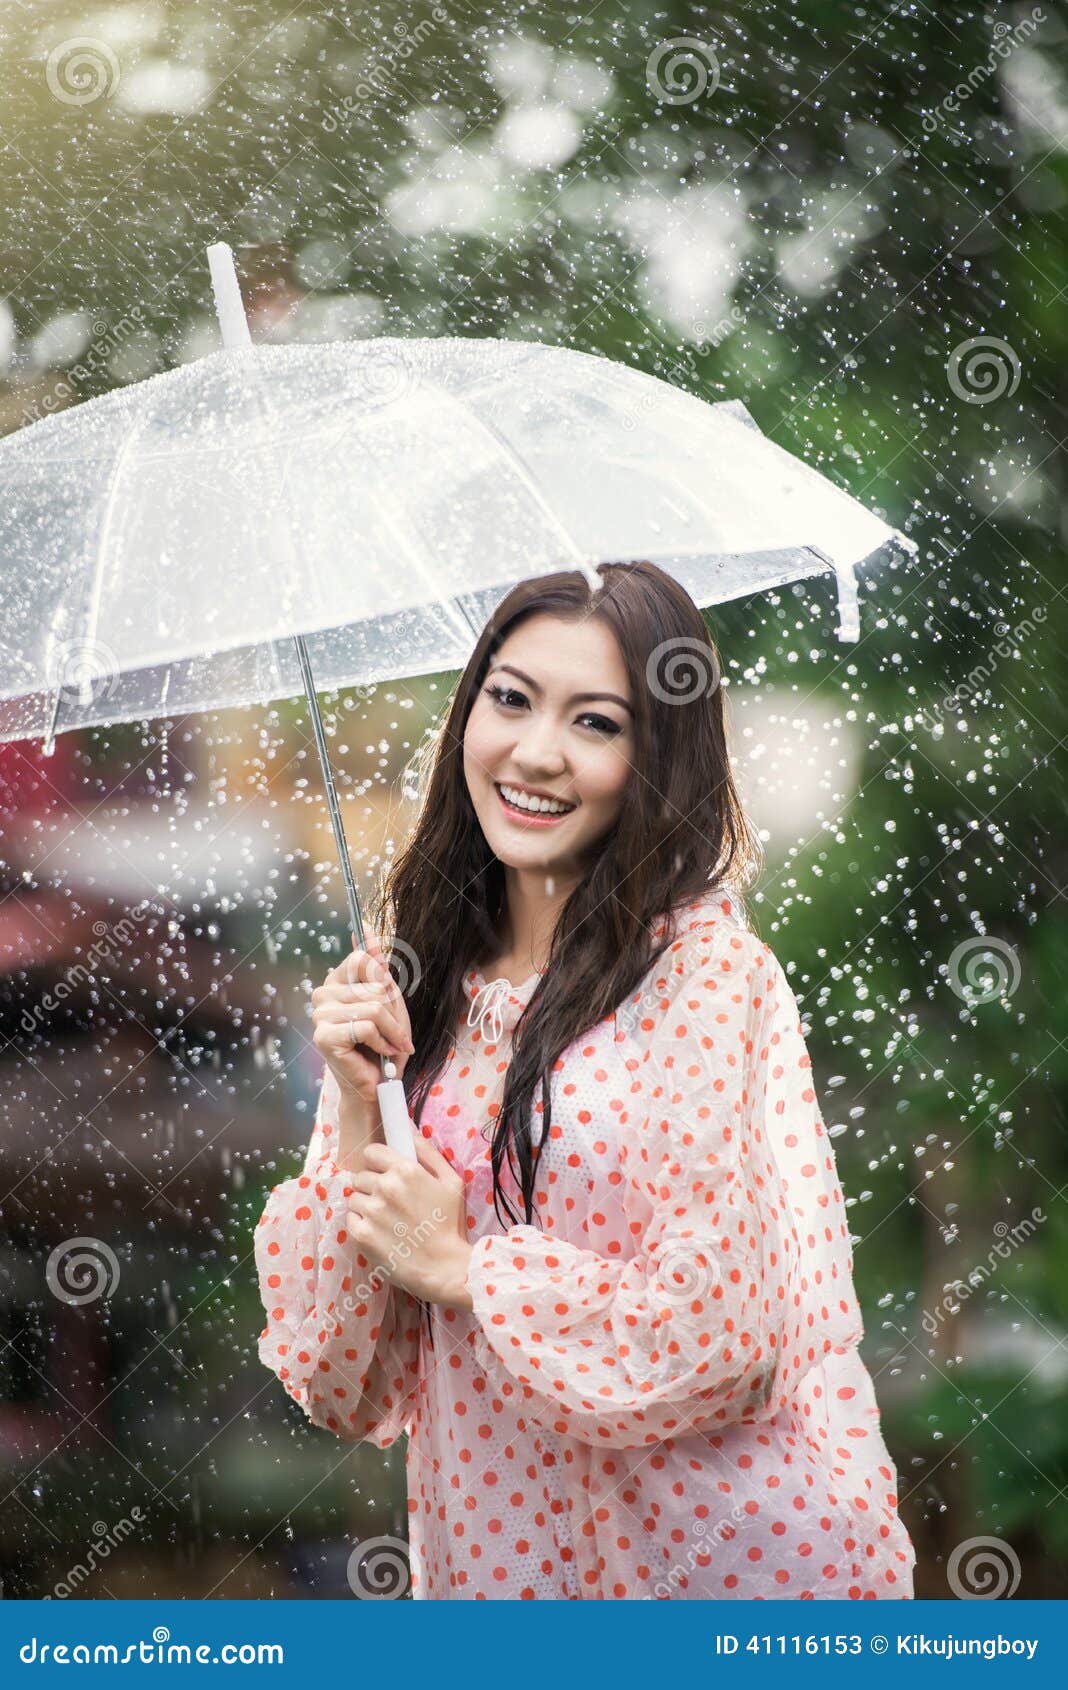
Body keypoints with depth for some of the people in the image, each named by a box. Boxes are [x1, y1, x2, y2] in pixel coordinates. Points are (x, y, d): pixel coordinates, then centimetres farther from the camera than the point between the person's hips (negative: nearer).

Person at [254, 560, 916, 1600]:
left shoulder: (710, 970, -11)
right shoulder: (410, 992, 2)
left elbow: (723, 1326, -17)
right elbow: (345, 1384, 0)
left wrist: (460, 1264, -9)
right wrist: (358, 1113, -11)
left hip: (723, 1552, -4)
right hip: (498, 1551, 4)